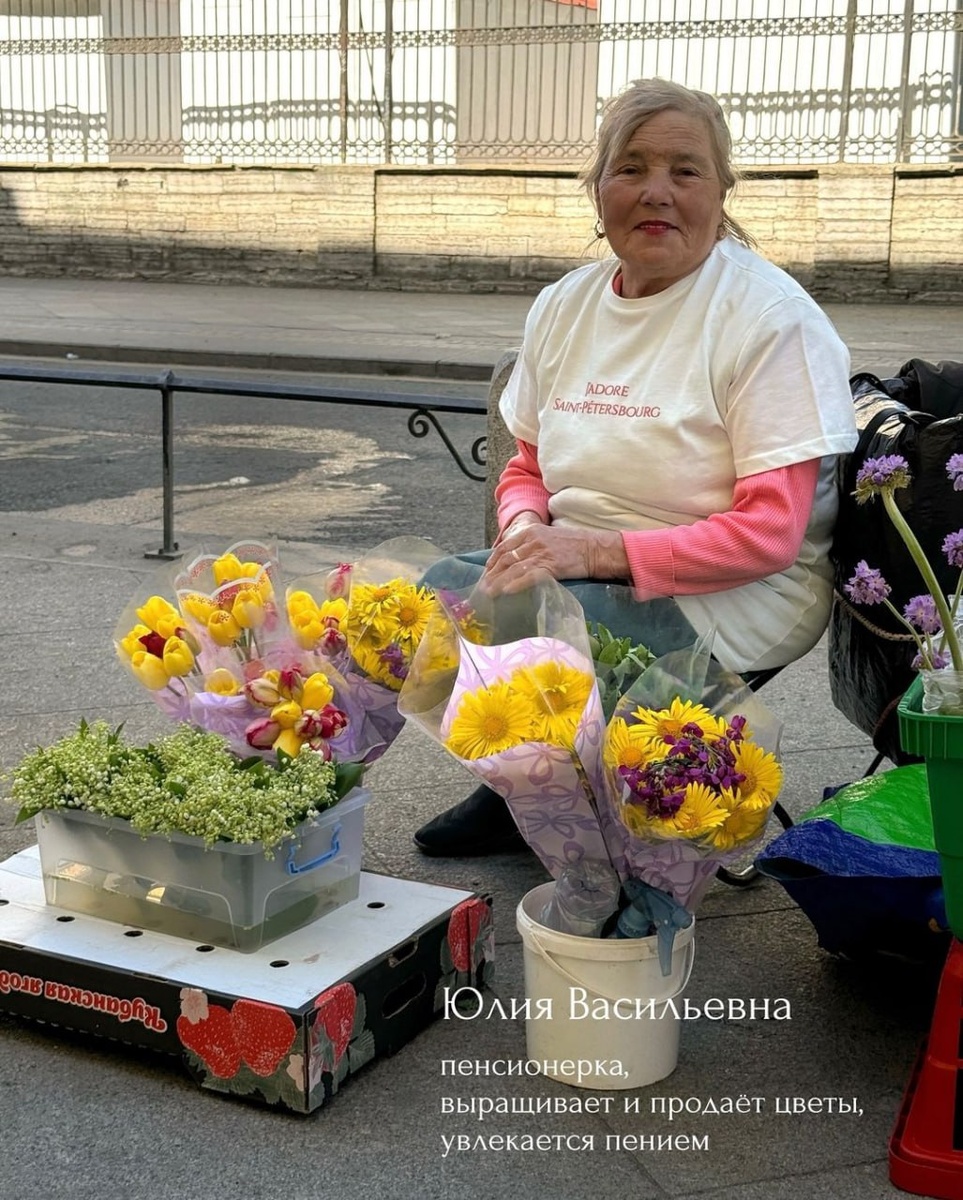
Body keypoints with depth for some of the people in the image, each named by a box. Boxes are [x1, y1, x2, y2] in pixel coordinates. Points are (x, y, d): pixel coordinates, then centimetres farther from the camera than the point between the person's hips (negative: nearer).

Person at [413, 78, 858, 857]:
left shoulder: (772, 318, -13)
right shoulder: (565, 305, 7)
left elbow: (771, 531, -19)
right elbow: (528, 467, 16)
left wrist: (602, 549, -26)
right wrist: (525, 528, -9)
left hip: (730, 596, -6)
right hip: (578, 568, 7)